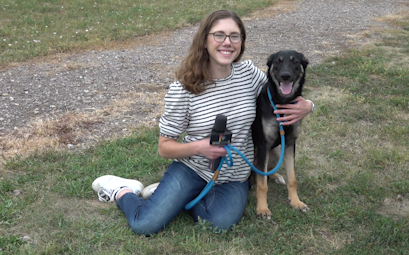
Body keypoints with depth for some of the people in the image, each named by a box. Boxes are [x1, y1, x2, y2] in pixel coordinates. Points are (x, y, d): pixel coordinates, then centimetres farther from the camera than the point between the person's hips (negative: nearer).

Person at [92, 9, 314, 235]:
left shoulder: (249, 73, -4)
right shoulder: (182, 90, -14)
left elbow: (279, 98, 12)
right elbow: (164, 148, -7)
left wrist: (305, 106, -11)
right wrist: (198, 147, -26)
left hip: (233, 178, 3)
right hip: (191, 169, -2)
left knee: (221, 223, -28)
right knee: (145, 226, -18)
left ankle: (174, 197, 4)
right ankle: (121, 191, 17)